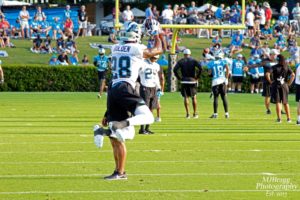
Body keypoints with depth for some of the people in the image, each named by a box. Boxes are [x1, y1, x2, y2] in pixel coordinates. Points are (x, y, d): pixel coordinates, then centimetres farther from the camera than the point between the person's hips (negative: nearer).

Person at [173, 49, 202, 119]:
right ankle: (195, 113, 13)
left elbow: (175, 70, -8)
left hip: (184, 81, 0)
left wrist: (179, 78, 1)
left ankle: (187, 113, -3)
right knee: (194, 97, 11)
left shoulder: (180, 61, 2)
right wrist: (197, 77, -2)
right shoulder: (193, 61, 1)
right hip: (192, 81, 0)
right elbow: (200, 68, -11)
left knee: (186, 97, 4)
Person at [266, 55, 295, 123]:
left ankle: (279, 118, -3)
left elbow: (267, 74, -17)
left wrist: (270, 82, -5)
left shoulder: (274, 67, -7)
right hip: (284, 86, 3)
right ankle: (288, 118, 13)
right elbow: (293, 75, -6)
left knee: (278, 102, 2)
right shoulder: (286, 67, 1)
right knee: (285, 102, 13)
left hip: (276, 86, -3)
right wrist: (289, 83, 1)